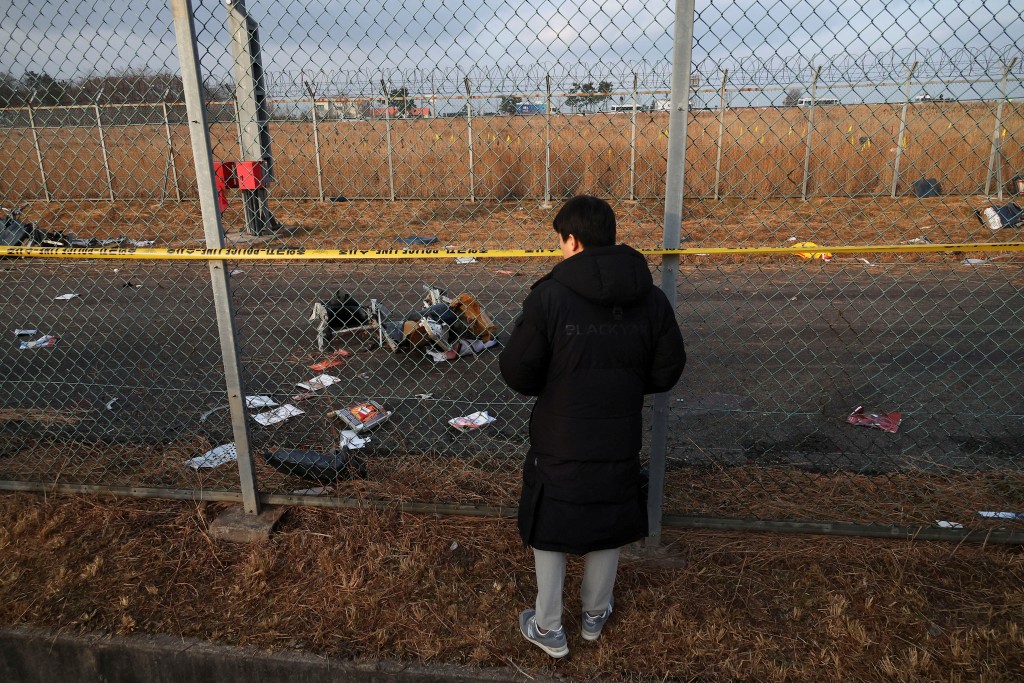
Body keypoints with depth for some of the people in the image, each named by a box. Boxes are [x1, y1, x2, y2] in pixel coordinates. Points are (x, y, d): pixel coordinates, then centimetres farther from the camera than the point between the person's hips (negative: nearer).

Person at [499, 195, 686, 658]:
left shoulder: (550, 296, -19)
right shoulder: (651, 298, -7)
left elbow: (517, 372, -15)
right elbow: (667, 371, 0)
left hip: (559, 445, -3)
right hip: (620, 442, 4)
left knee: (549, 533, 17)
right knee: (607, 531, 23)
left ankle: (548, 629, 32)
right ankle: (595, 616, 43)